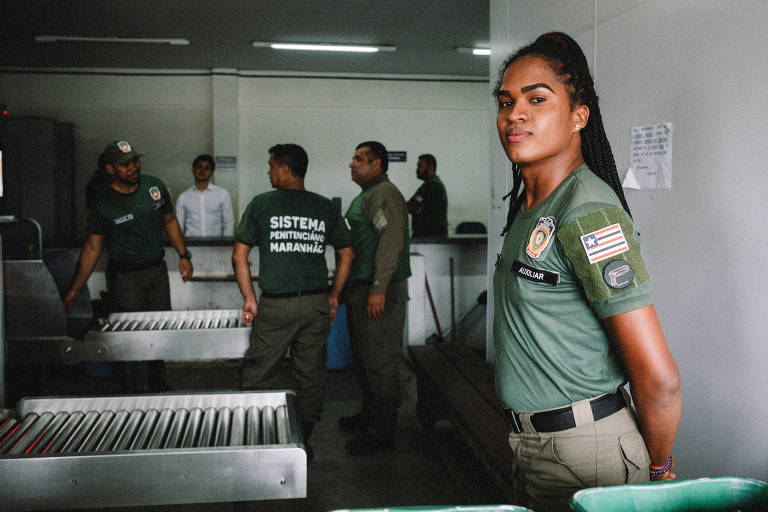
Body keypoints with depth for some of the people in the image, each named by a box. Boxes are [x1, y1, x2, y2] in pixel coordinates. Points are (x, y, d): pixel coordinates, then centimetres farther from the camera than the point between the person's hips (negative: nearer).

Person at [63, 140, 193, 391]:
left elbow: (169, 221, 13)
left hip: (157, 269, 4)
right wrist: (76, 288, -8)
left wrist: (183, 256, 7)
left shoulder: (154, 186, 0)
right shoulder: (102, 201, -11)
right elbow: (93, 246, -6)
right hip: (125, 276, -4)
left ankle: (157, 385, 27)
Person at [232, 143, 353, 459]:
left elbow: (239, 255, -3)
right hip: (317, 304, 3)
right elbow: (347, 254, 9)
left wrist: (249, 298, 2)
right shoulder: (326, 207, 6)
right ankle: (303, 441, 21)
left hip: (276, 305, -3)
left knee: (259, 375, 8)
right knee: (311, 375, 11)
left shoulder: (261, 204, -1)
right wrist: (334, 295, 16)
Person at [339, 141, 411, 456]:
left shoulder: (384, 194, -13)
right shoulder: (365, 196, 20)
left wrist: (378, 288, -27)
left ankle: (382, 433, 2)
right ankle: (369, 415, 32)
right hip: (362, 289, 11)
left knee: (379, 362, -5)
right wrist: (350, 288, 25)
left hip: (380, 293, -11)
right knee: (363, 357, 19)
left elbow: (391, 241, -23)